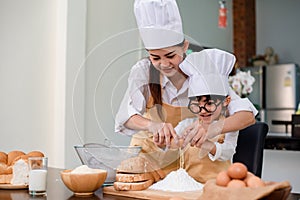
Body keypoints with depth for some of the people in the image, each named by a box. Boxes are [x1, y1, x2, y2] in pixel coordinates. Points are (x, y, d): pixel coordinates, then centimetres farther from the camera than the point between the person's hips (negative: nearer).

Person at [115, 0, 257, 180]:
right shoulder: (143, 71, -13)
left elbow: (248, 115, -19)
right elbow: (126, 117, -24)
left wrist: (212, 128, -38)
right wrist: (154, 126, -44)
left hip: (186, 162, 0)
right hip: (146, 157, 1)